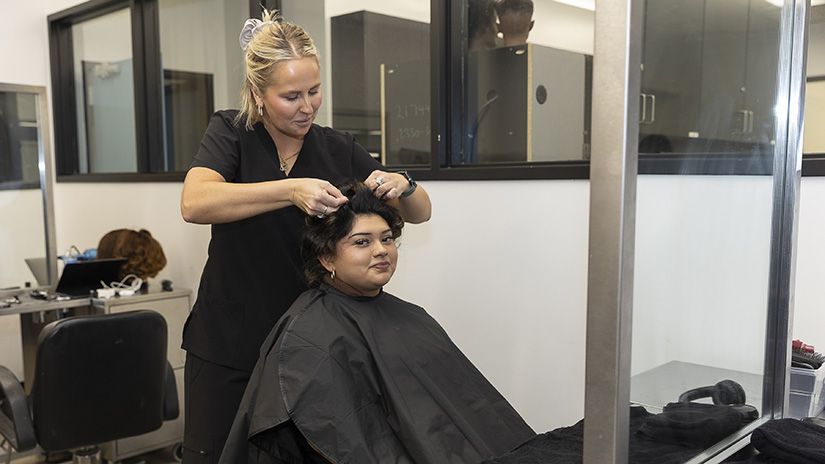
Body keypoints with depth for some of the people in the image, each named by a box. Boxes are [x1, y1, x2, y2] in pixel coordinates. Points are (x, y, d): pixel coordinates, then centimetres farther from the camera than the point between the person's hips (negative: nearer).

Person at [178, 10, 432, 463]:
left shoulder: (338, 149, 3)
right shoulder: (231, 132, -3)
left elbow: (420, 212, 6)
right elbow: (194, 204, -23)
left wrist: (402, 186, -17)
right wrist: (290, 190, -34)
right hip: (228, 344, -1)